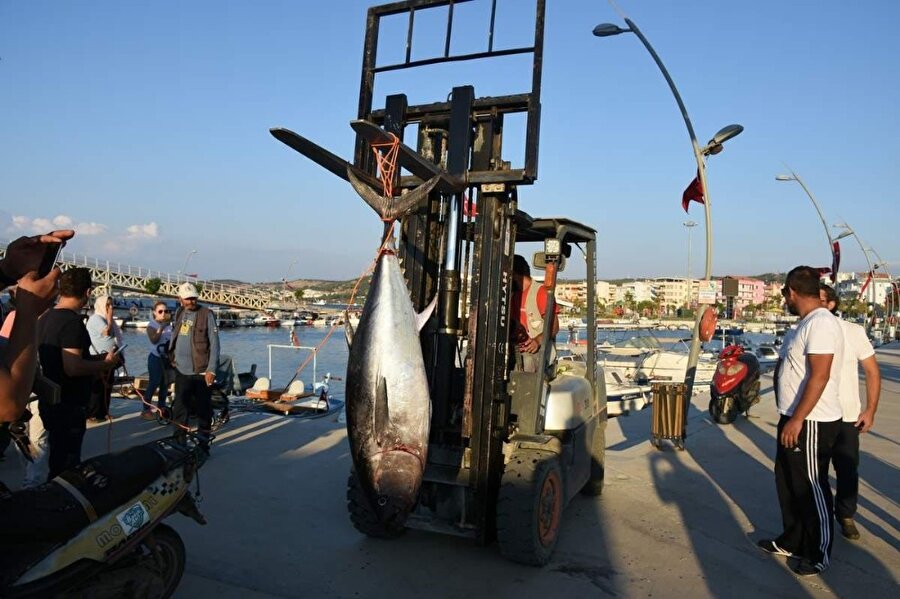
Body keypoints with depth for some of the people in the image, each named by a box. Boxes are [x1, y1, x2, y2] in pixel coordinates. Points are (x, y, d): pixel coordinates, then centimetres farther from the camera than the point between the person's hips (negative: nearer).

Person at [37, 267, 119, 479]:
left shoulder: (45, 318, 9)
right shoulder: (73, 321, -21)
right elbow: (72, 367, -29)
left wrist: (95, 366, 19)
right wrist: (105, 364, -14)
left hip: (51, 402, 10)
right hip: (69, 406, -9)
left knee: (58, 460, 22)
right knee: (66, 465, 1)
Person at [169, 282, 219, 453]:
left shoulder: (206, 314, -7)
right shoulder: (179, 313, 11)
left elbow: (214, 344, -10)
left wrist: (211, 370, -15)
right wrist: (172, 356, 12)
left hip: (201, 372, -5)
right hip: (181, 371, 5)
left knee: (203, 410, 4)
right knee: (179, 410, 6)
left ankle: (203, 444, 15)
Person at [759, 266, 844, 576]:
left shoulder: (821, 323, -21)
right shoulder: (808, 322, 11)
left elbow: (819, 376, -26)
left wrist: (797, 420, -25)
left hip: (811, 423, -10)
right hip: (794, 419, 10)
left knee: (812, 488, 4)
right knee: (788, 482, 19)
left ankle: (819, 554, 21)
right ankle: (793, 540, 34)